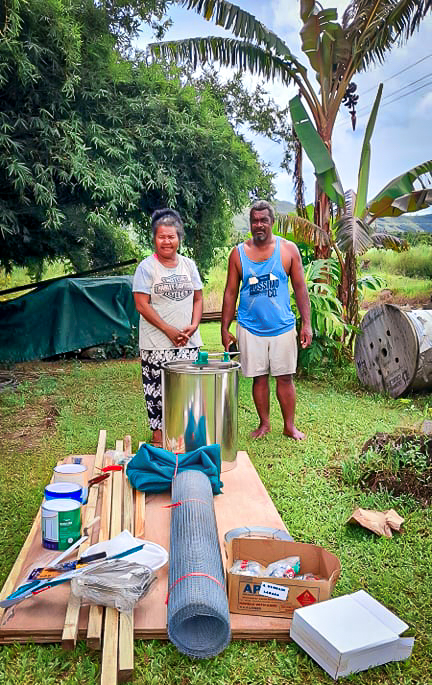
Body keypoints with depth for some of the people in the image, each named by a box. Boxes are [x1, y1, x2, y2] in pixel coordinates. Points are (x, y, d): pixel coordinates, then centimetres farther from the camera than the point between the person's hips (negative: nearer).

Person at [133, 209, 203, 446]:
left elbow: (198, 299, 14)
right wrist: (169, 331, -13)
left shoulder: (188, 265, 11)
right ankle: (158, 432, 14)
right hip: (156, 343, -4)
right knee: (157, 387, 0)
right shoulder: (146, 267, -4)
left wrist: (193, 326, -4)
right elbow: (142, 305, -9)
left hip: (188, 341, 4)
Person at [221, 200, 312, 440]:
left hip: (283, 327, -1)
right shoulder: (239, 253, 3)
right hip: (251, 328, 1)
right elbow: (231, 293, 6)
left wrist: (306, 324, -3)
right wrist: (225, 329, 4)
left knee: (285, 377, 5)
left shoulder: (288, 249, 2)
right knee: (259, 377, 8)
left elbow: (300, 288, 3)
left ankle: (290, 426, 18)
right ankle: (264, 423, 25)